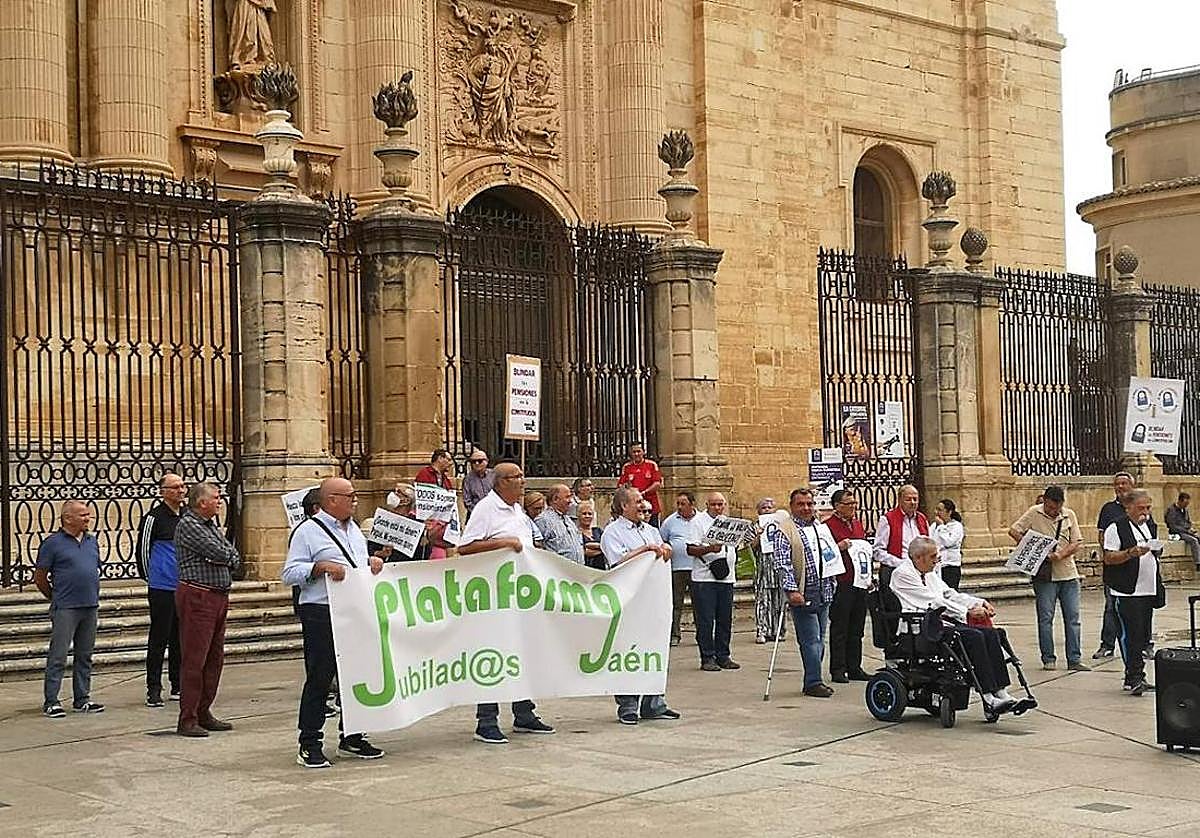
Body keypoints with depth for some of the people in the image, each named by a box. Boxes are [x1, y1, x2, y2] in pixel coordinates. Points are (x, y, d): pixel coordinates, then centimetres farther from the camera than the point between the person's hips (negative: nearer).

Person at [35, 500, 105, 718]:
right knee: (58, 657, -5)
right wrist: (56, 598, 6)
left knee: (85, 656, 11)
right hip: (65, 609, -6)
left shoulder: (92, 541, 12)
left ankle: (82, 699, 19)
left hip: (90, 606, 6)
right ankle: (50, 702, 0)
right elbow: (39, 577, -1)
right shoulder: (52, 544, -7)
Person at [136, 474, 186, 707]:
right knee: (159, 639, -3)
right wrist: (149, 576, 4)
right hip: (162, 589, -6)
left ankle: (178, 687, 19)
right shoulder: (154, 517, -8)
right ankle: (153, 690, 3)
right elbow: (142, 549, -3)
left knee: (181, 639, 11)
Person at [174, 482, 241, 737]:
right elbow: (220, 554, -17)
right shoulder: (188, 525, -10)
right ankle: (187, 720, -5)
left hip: (218, 596, 9)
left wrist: (227, 558, -7)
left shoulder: (211, 525, 19)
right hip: (197, 596, -9)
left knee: (215, 658, 12)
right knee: (194, 659, -8)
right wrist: (228, 556, 4)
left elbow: (234, 559, 13)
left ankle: (204, 713, 20)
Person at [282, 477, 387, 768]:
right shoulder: (308, 531, -6)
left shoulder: (354, 529, 18)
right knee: (319, 678, -6)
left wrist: (372, 561, 9)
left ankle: (351, 738, 24)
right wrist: (321, 567, -22)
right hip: (321, 615, -8)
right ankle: (309, 745, 0)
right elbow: (289, 574, -11)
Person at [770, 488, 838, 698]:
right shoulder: (783, 531, -6)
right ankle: (813, 682, -5)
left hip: (824, 592, 7)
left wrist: (831, 584, 19)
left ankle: (813, 679, 17)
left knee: (819, 639, 10)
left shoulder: (822, 528, 17)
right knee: (811, 639, -9)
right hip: (803, 594, -7)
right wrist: (791, 590, -22)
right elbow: (783, 564, -13)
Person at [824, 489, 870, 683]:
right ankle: (837, 669, 3)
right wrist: (839, 548, -24)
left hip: (859, 582, 7)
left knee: (857, 628, 11)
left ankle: (854, 668, 17)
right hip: (841, 584, -7)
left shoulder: (858, 523, 16)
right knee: (839, 627, -2)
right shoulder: (828, 526, -7)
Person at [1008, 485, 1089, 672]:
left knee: (1072, 617, 2)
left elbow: (1077, 543, 2)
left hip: (1068, 573, 2)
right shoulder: (1034, 513, -1)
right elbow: (1013, 531, -3)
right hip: (1044, 574, -2)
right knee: (1045, 618, 0)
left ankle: (1074, 660, 5)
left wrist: (1060, 555, -15)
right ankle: (1048, 659, 8)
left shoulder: (1069, 515, 5)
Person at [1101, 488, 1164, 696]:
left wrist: (1158, 585, 23)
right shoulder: (1116, 528, -8)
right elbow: (1108, 558, -13)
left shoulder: (1151, 526, 15)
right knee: (1131, 635, -10)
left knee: (1143, 636, 9)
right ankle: (1134, 678, -8)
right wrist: (1131, 553, -26)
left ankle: (1135, 677, 15)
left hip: (1148, 591, 7)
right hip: (1126, 592, -7)